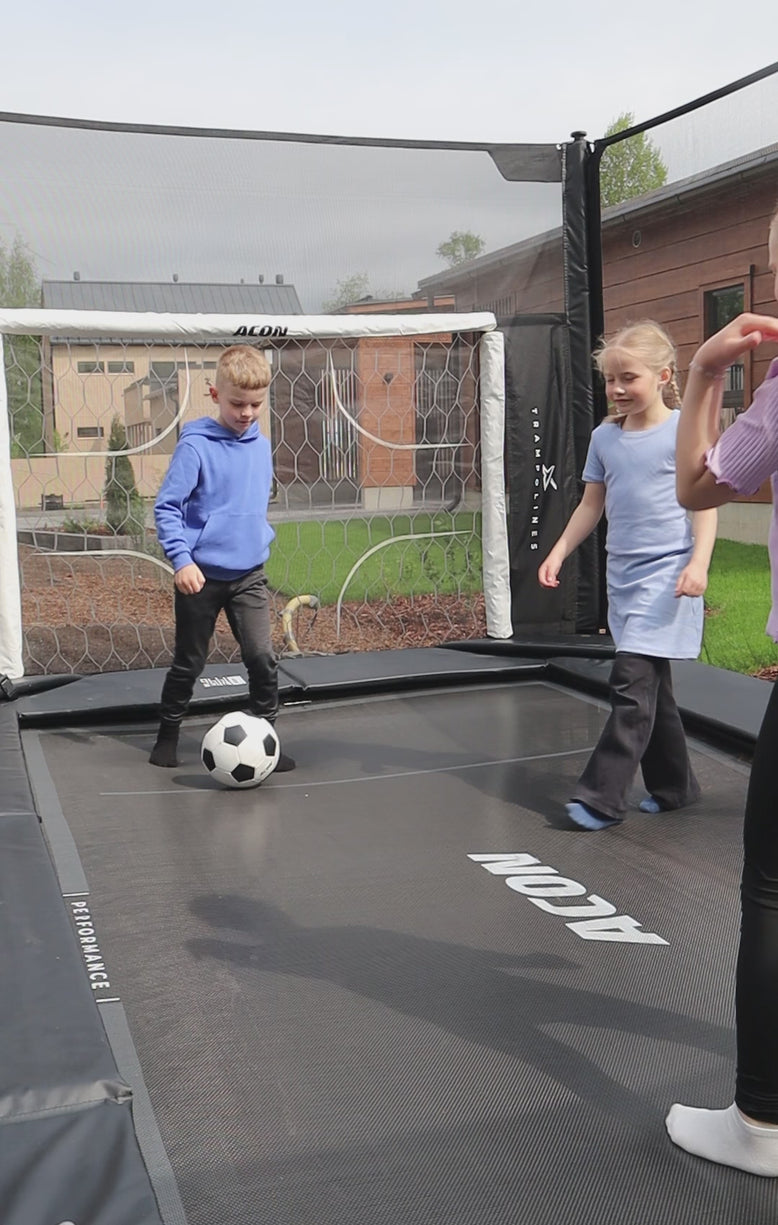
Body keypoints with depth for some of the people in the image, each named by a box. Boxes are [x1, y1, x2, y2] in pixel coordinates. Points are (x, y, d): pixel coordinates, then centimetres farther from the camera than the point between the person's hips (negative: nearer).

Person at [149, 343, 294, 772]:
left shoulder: (261, 446, 4)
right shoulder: (195, 446, -13)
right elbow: (166, 507, -13)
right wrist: (181, 559, -21)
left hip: (249, 574, 4)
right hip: (202, 575, -4)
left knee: (261, 656, -7)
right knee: (188, 662, 9)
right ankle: (167, 736, 29)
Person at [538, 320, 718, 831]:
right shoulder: (605, 437, 10)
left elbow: (705, 502, -7)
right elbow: (591, 504, 16)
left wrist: (699, 562, -18)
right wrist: (559, 552, 8)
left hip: (666, 575, -6)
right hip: (623, 575, 6)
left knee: (632, 680, -12)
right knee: (652, 687, 13)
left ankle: (602, 797, -8)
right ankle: (674, 787, 26)